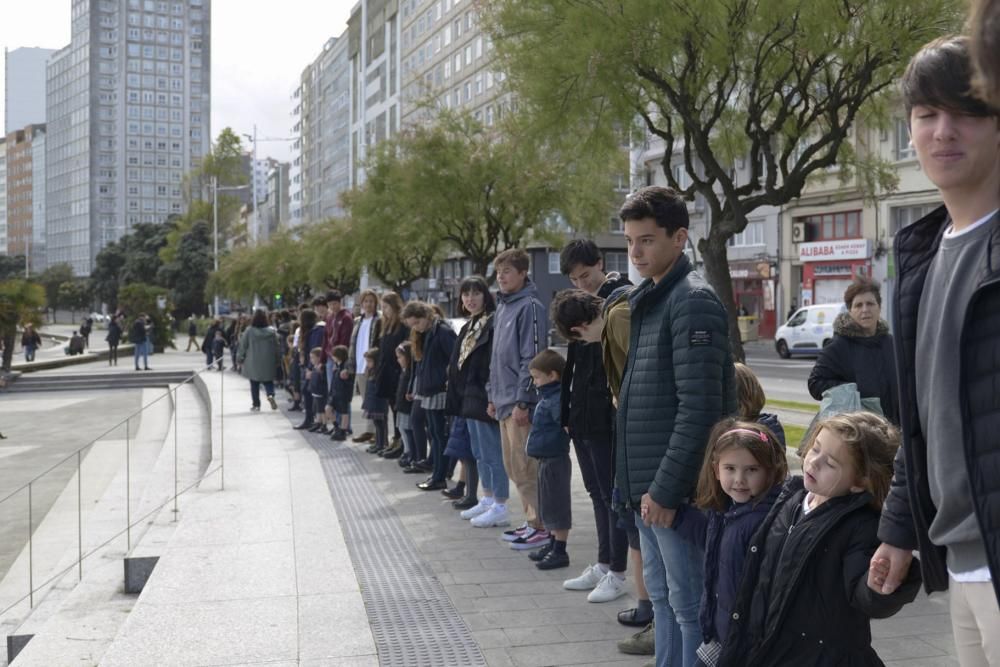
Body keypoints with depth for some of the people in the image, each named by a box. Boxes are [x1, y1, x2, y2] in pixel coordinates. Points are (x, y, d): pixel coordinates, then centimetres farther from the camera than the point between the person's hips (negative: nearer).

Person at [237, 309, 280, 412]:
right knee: (268, 381, 12)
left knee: (254, 384, 9)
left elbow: (243, 346, -3)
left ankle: (256, 404, 12)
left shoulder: (249, 331, -9)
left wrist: (240, 359, 9)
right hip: (268, 363, 1)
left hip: (253, 363, -1)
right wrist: (277, 359, 11)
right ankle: (270, 395, -17)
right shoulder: (272, 331, -5)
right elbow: (277, 346, 0)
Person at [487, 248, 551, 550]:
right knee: (513, 467, 13)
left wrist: (522, 401, -19)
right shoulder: (502, 307, 16)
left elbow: (532, 358, -16)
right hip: (504, 402, 9)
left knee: (525, 467, -7)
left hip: (520, 403, -9)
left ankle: (541, 525, 2)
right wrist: (493, 395, 19)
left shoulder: (530, 307, -11)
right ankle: (532, 520, 22)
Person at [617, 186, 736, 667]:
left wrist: (665, 488, -19)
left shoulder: (693, 301, -14)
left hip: (674, 487, -9)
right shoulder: (645, 299, 14)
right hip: (647, 483, 9)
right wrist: (639, 481, 15)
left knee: (689, 603, 1)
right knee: (661, 595, 18)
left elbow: (699, 408, -20)